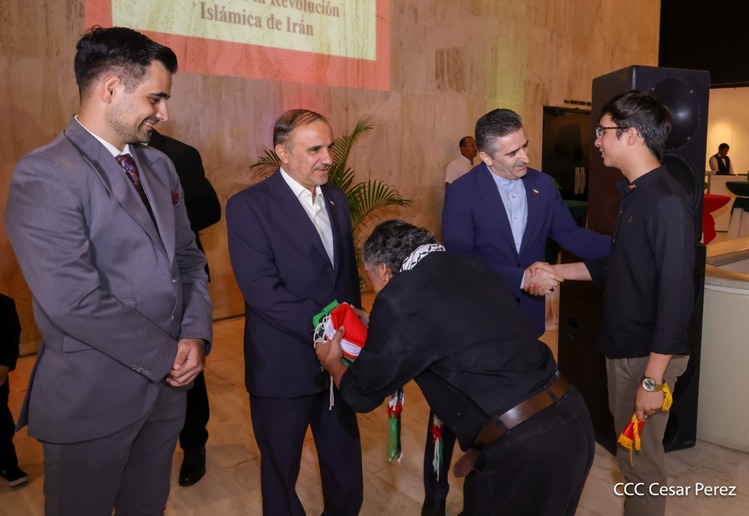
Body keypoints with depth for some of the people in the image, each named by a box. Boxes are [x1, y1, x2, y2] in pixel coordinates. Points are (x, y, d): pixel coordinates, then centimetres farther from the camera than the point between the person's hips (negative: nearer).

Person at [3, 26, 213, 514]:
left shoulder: (160, 165, 8)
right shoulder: (44, 175, -16)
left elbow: (188, 257, 9)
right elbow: (73, 299, -24)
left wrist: (196, 335, -6)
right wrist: (167, 356, -16)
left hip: (166, 383, 6)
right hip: (91, 397, -6)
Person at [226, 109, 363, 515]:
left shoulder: (336, 199, 7)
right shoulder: (248, 206, -14)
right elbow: (262, 290, -22)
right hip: (284, 367, -5)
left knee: (346, 465, 20)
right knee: (281, 471, 17)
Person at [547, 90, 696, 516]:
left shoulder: (667, 202, -21)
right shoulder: (635, 193, 8)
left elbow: (677, 296, -23)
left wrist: (653, 378, -22)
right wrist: (554, 271, 8)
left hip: (647, 355, -9)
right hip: (623, 347, 9)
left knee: (641, 459, 7)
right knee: (630, 452, 21)